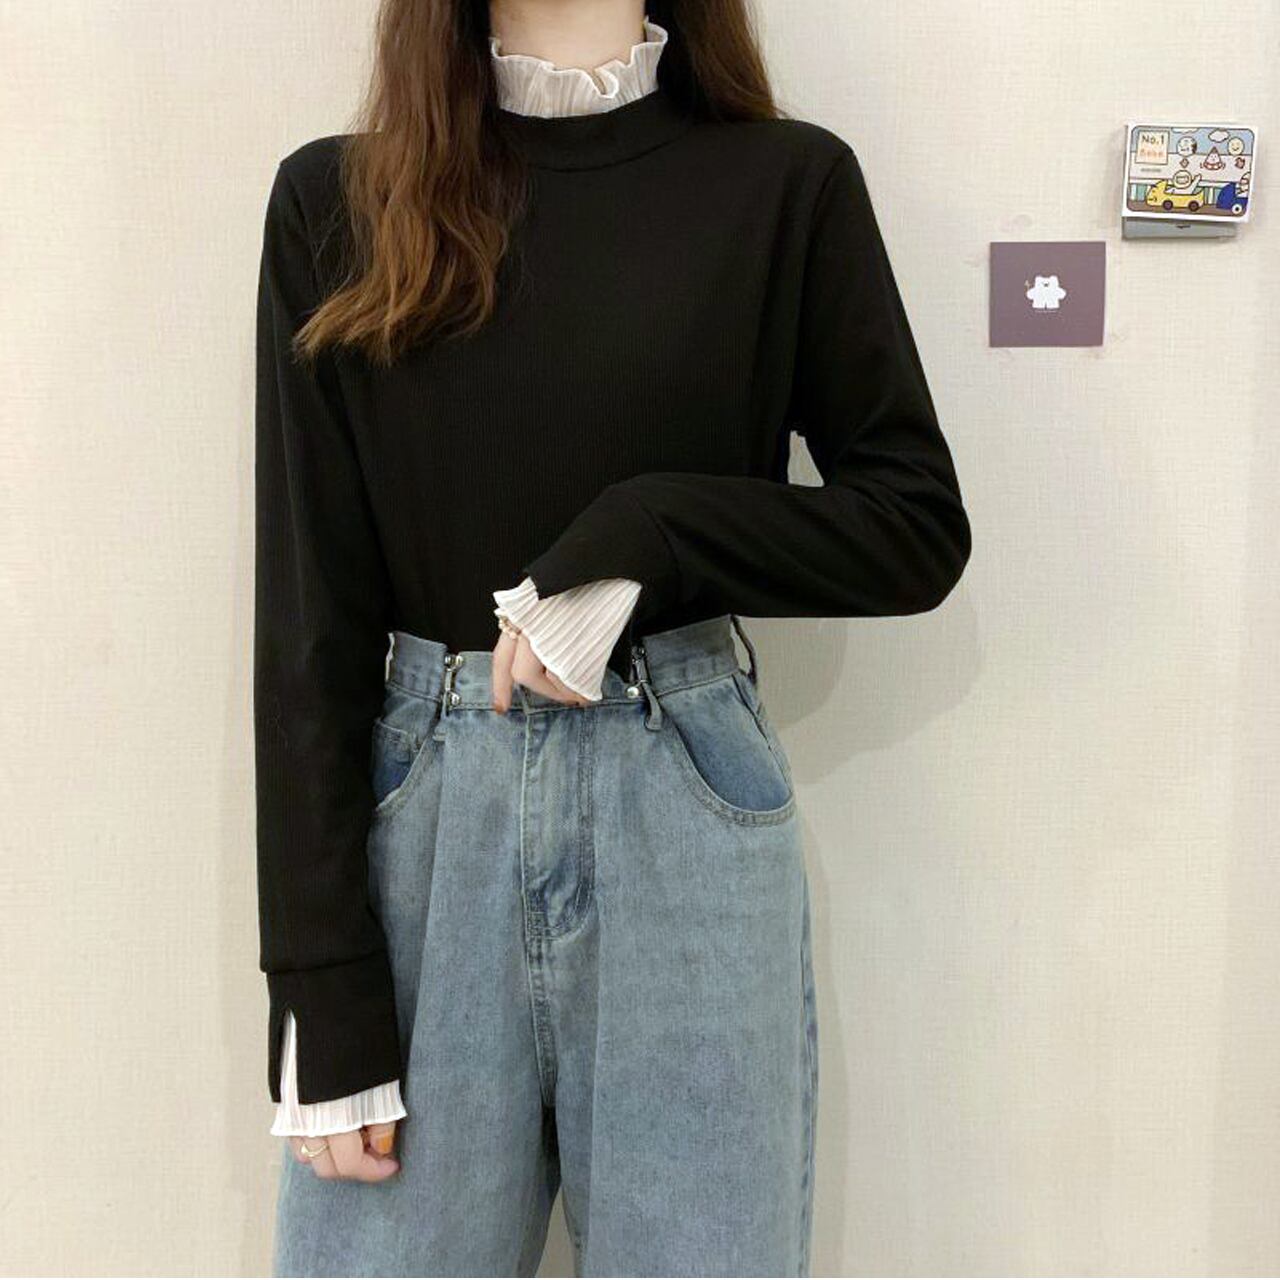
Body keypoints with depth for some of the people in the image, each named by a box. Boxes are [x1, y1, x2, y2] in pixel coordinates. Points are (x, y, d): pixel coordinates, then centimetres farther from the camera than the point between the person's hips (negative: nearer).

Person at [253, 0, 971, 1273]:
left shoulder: (785, 183, 1)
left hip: (688, 804, 0)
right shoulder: (334, 198, 3)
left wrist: (642, 538, -14)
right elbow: (307, 618, -1)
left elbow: (918, 527, 2)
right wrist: (321, 989, -5)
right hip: (422, 807, 1)